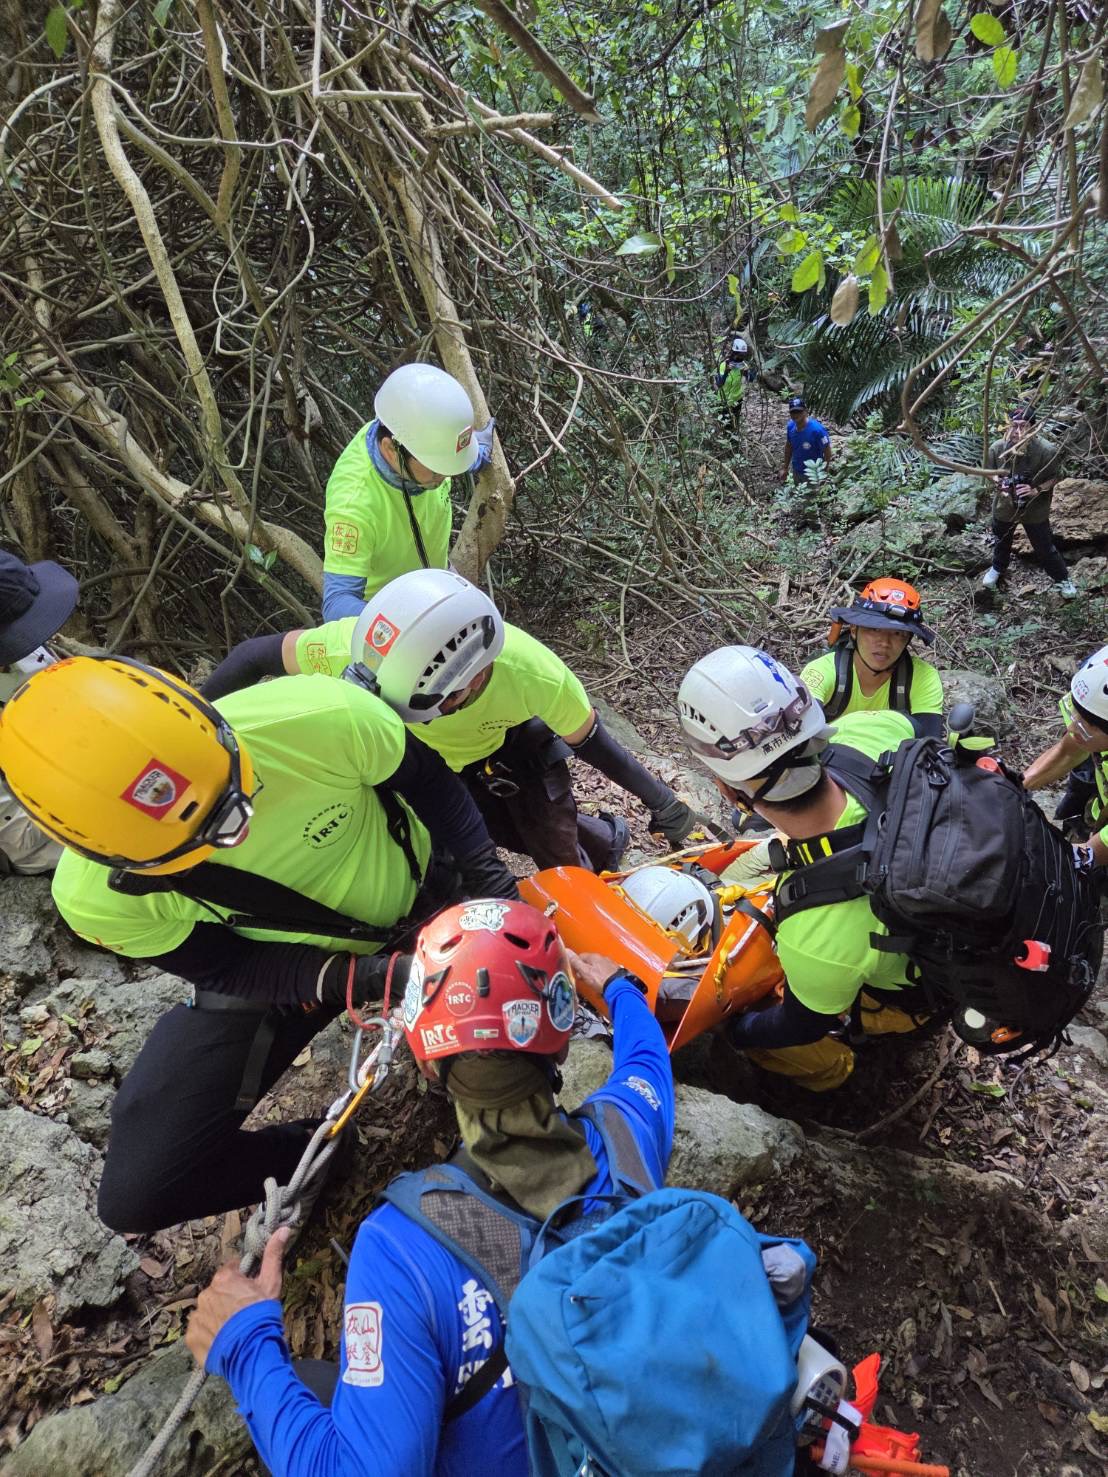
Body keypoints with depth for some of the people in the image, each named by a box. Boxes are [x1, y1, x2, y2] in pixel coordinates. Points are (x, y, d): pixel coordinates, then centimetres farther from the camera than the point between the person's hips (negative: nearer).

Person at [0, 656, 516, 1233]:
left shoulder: (322, 718, -36)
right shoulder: (97, 899, -29)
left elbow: (427, 779, -14)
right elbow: (226, 969, -15)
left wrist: (488, 873, -19)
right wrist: (350, 978, -30)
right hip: (275, 969, 0)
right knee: (137, 1195, -5)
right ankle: (312, 1153, 19)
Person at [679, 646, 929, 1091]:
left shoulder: (818, 942, -46)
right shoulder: (878, 729, -35)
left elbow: (803, 1026, -21)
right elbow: (908, 722, -6)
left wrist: (733, 1030, 0)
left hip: (907, 989, -5)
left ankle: (825, 1070, 37)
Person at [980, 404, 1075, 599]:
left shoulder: (1047, 450, -27)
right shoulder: (997, 447, -21)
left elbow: (1053, 478, -11)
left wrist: (1036, 491, -29)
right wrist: (998, 482, -23)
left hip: (1035, 509, -2)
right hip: (1004, 506, 2)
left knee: (1045, 548, 13)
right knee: (1001, 541, 28)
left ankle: (1062, 579, 38)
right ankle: (997, 568, 58)